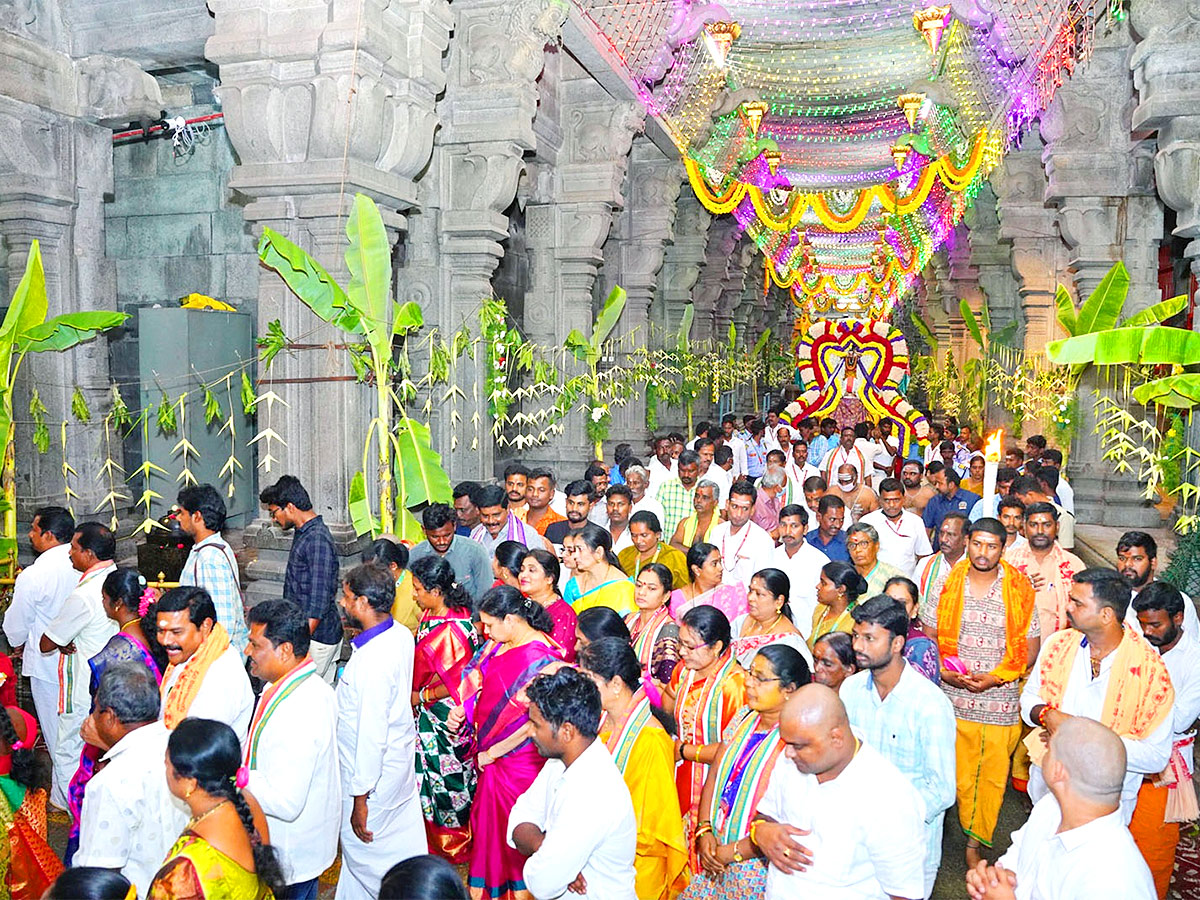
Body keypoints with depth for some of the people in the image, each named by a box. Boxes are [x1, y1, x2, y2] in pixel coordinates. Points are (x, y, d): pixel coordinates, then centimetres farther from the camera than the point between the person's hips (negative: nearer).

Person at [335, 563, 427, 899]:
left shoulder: (372, 661, -33)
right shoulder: (401, 635, -6)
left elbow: (372, 735, -28)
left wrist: (360, 800, -20)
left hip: (373, 774, -9)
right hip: (401, 760, 9)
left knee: (362, 851, 13)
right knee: (403, 842, 23)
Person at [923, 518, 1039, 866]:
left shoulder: (1019, 590, -1)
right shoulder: (948, 585, 2)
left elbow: (1031, 648, 2)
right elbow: (927, 636, 8)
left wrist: (994, 677, -11)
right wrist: (944, 671, -10)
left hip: (1000, 702, 0)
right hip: (953, 700, 0)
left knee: (992, 777, 6)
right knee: (959, 775, 3)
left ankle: (976, 841, 23)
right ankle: (972, 837, 23)